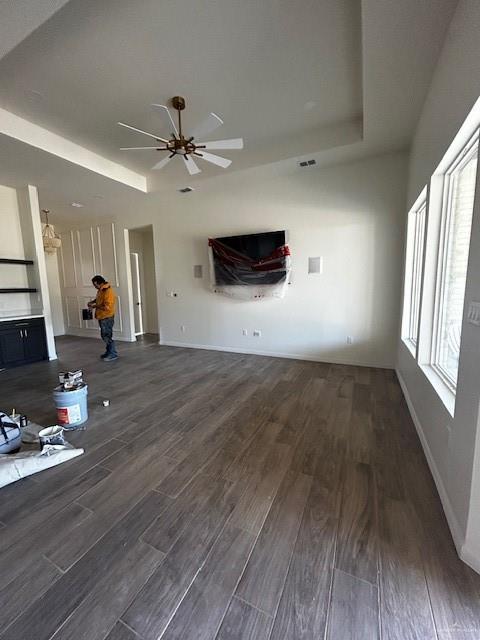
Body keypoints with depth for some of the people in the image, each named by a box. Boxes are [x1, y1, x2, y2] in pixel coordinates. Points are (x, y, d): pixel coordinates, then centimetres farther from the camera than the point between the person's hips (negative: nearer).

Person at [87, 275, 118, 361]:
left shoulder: (108, 292, -24)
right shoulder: (101, 290, 6)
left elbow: (107, 307, -28)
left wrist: (95, 306, -17)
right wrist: (92, 302, 9)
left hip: (107, 317, -10)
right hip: (101, 317, 10)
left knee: (107, 336, -3)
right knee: (104, 335, 17)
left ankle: (113, 354, 7)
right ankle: (108, 352, 29)